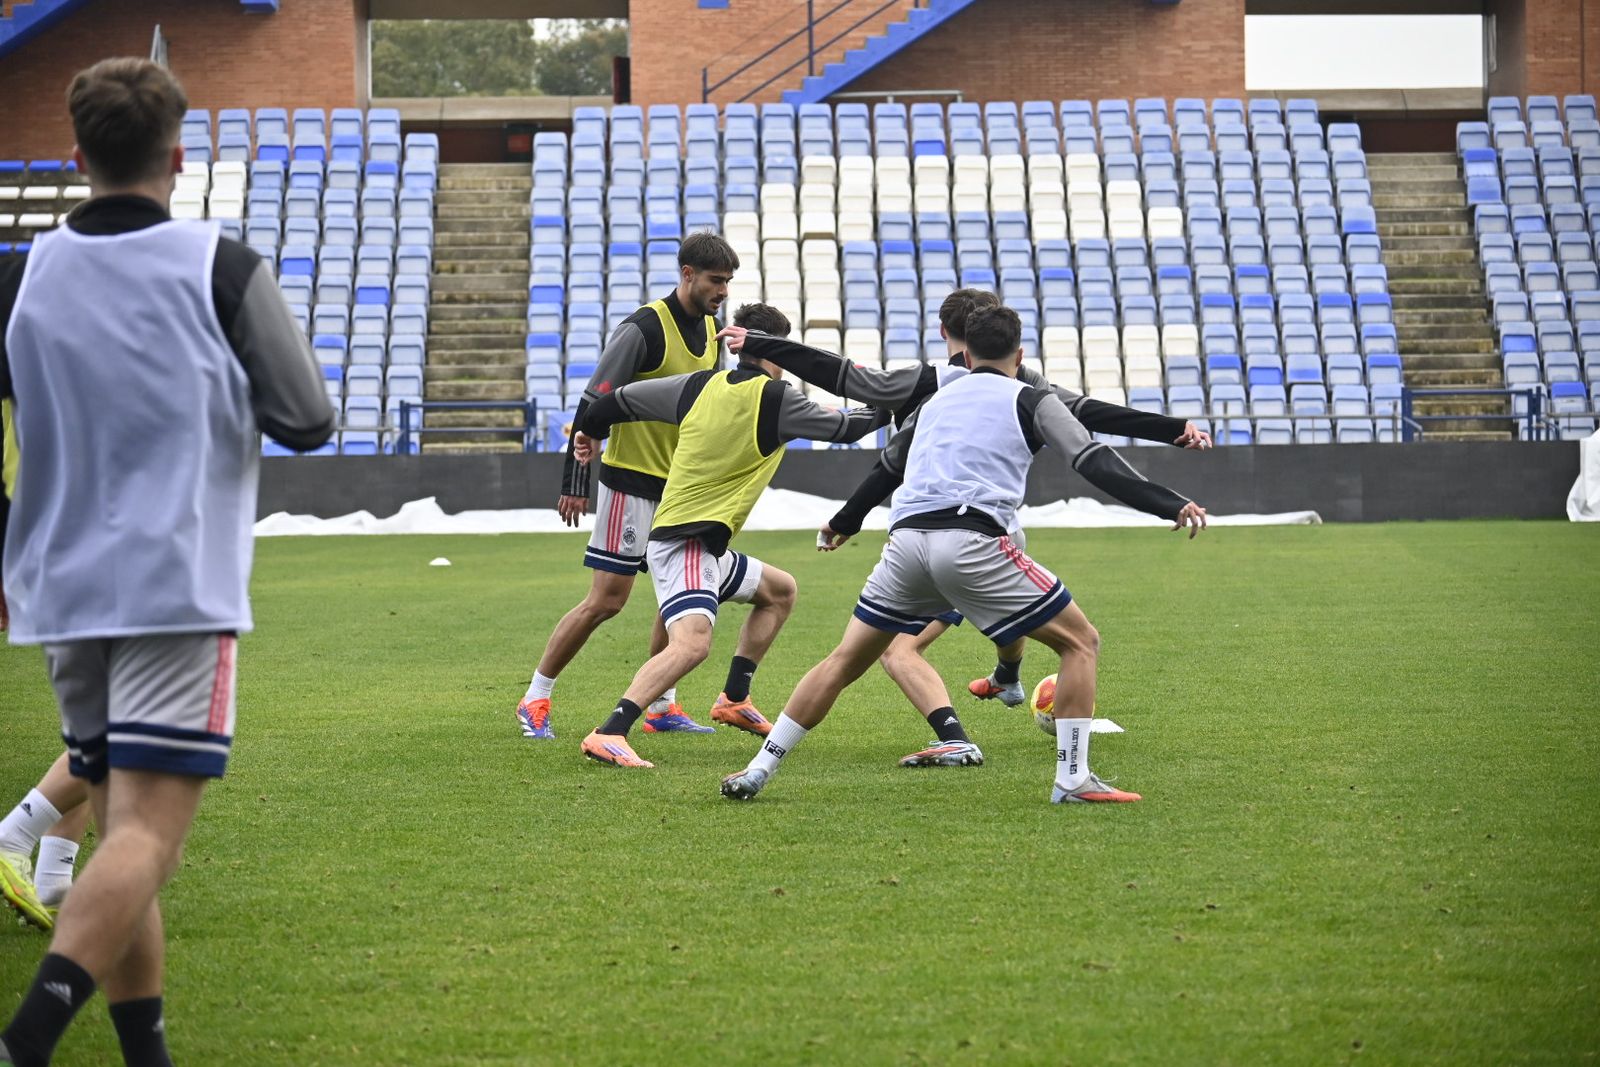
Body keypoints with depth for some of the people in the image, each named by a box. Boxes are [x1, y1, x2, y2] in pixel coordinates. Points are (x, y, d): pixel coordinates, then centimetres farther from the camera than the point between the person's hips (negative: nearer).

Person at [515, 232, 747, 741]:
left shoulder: (711, 329, 8)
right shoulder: (644, 329, -17)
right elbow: (593, 403, -18)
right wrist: (574, 482, -20)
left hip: (680, 484, 8)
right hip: (631, 480, -8)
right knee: (607, 599, -7)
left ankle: (662, 707, 15)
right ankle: (534, 701, 3)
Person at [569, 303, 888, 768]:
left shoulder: (702, 386, 7)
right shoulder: (774, 399, -11)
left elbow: (622, 399, 12)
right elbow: (842, 427, 0)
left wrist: (589, 430, 32)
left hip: (704, 548, 9)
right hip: (687, 542, -9)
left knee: (780, 591, 27)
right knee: (692, 643, -29)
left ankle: (734, 697, 27)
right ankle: (608, 734, -41)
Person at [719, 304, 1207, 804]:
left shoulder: (936, 400, 28)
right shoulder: (1031, 400, 12)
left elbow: (889, 466, 40)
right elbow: (1095, 462, 0)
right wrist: (1171, 506, -3)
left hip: (905, 539, 5)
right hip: (971, 541, -5)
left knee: (845, 660, 17)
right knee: (1081, 644, 6)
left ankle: (758, 771, 13)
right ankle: (1072, 778, -3)